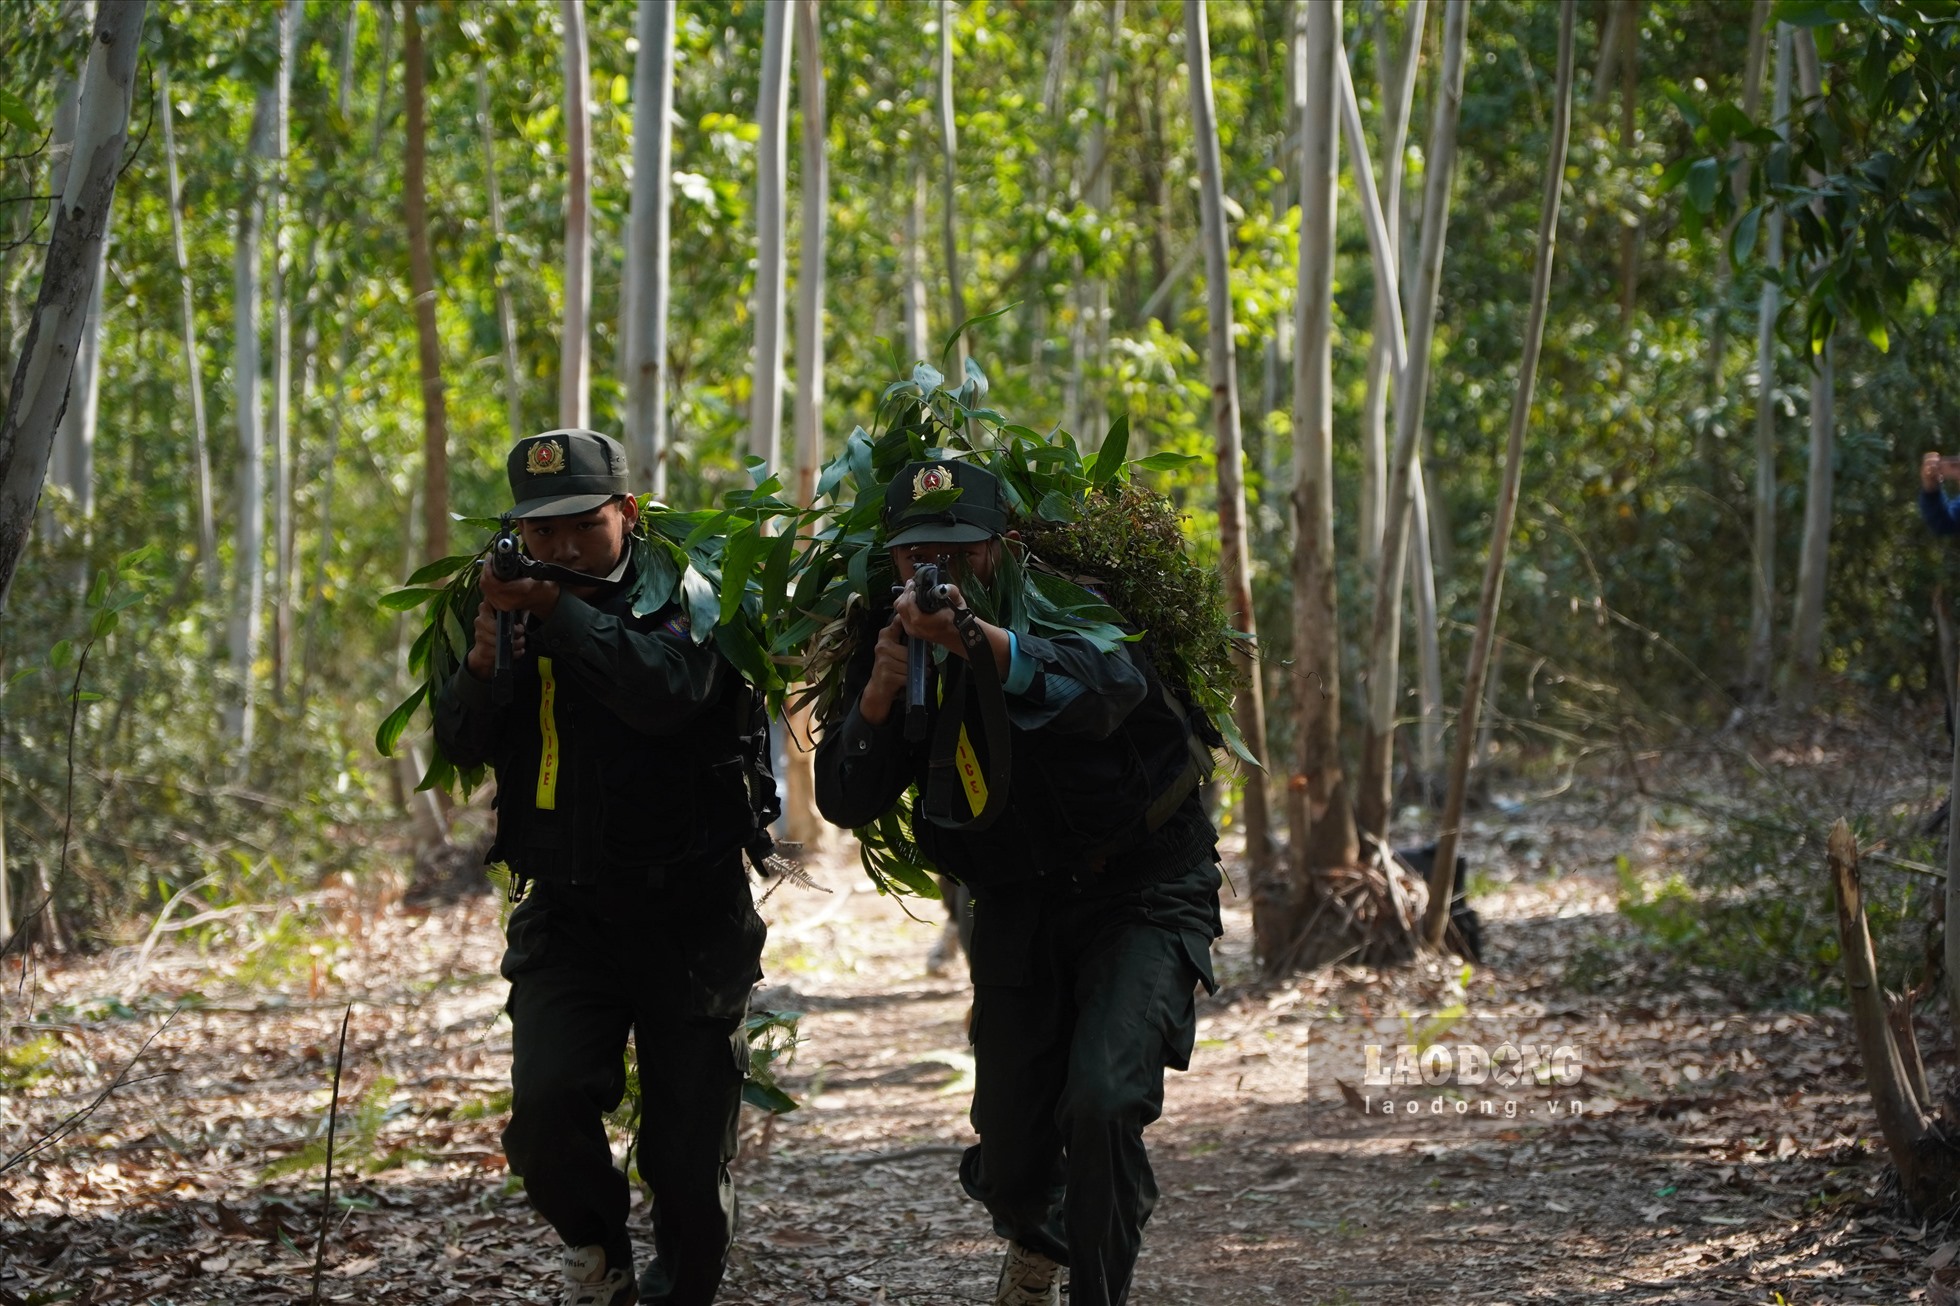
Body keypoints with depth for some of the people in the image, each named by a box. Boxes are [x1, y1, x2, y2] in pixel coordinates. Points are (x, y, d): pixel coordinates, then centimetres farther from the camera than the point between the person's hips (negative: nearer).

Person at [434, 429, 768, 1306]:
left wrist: (557, 610, -27)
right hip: (566, 920, 3)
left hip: (688, 920, -3)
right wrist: (484, 658, -16)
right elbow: (462, 744, 2)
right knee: (546, 1103, -19)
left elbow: (665, 691, -28)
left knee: (689, 1158, 1)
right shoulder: (516, 608, 8)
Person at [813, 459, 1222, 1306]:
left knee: (1103, 1099, -27)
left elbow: (1109, 685, -40)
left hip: (1141, 894, -4)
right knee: (1008, 1162, 7)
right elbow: (845, 802, -9)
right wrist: (878, 696, -27)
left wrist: (977, 639, -54)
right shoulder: (895, 641, -3)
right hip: (1017, 909, 4)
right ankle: (1038, 1238, 43)